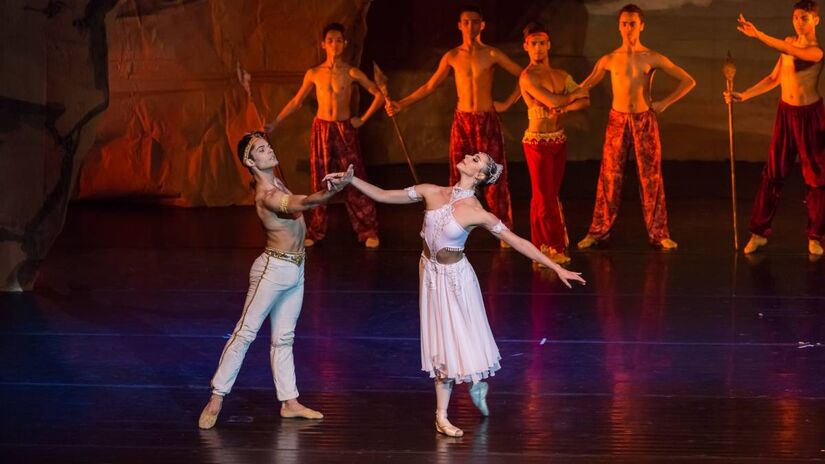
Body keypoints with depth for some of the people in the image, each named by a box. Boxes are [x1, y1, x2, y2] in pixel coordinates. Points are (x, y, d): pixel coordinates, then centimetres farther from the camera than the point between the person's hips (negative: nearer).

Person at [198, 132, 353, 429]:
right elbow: (303, 204, -44)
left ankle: (289, 402, 16)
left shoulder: (274, 183, 5)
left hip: (295, 270, 9)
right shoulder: (267, 196, -24)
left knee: (284, 337, 12)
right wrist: (332, 191, -60)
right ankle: (217, 398, -2)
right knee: (246, 332, -5)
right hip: (274, 269, -9)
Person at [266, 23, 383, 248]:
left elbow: (379, 95, -1)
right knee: (320, 182, 5)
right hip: (321, 129, 2)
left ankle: (368, 232, 1)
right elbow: (296, 101, 11)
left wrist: (362, 119, -2)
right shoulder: (313, 74, 2)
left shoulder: (351, 73, -4)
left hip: (345, 129, -2)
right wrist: (275, 123, 9)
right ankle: (315, 232, 10)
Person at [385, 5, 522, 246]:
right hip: (462, 120, 2)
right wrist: (402, 104, 7)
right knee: (459, 179, 2)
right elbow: (430, 87, 11)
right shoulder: (452, 57, 4)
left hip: (487, 120, -2)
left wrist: (509, 103, -5)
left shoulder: (492, 55, -3)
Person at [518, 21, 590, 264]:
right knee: (543, 196, -2)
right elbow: (553, 101, -22)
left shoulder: (561, 76, 11)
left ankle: (551, 248, 15)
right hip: (538, 141, -6)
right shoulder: (528, 77, -12)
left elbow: (584, 100, 3)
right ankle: (547, 248, 4)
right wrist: (574, 94, -4)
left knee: (553, 194, 10)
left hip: (559, 140, 6)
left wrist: (564, 107, -16)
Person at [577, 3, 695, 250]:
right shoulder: (609, 60, 1)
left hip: (645, 120, -1)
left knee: (651, 177, 1)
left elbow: (688, 81, 2)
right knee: (610, 176, 2)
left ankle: (658, 233, 7)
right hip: (617, 120, 1)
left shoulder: (653, 59, -3)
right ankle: (598, 230, 9)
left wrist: (664, 103, -2)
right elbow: (586, 85, 13)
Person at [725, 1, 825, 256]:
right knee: (773, 173, 5)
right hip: (785, 111, 6)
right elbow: (775, 78, 14)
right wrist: (743, 96, 8)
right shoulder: (790, 42, 5)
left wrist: (758, 35, -45)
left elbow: (790, 52, -37)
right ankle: (759, 233, 9)